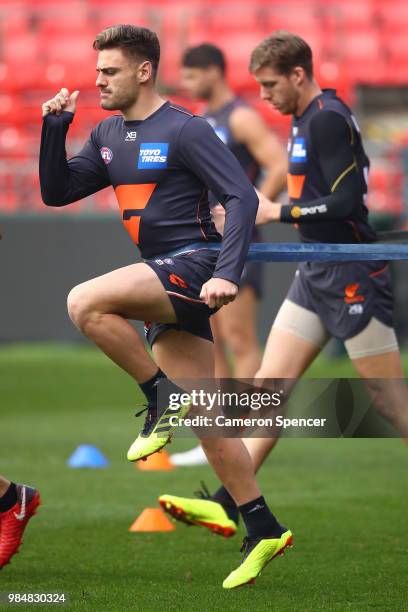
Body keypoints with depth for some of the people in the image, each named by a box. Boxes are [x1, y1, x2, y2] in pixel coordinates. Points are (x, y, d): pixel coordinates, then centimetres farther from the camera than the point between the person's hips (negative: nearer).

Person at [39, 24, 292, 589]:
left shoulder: (184, 130, -10)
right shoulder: (108, 135, 14)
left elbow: (242, 197, -15)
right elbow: (57, 192, 16)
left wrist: (227, 273, -25)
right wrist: (54, 129, 2)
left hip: (193, 265, -8)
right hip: (164, 280, 8)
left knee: (85, 303, -27)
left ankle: (161, 401, -13)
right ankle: (264, 531, 9)